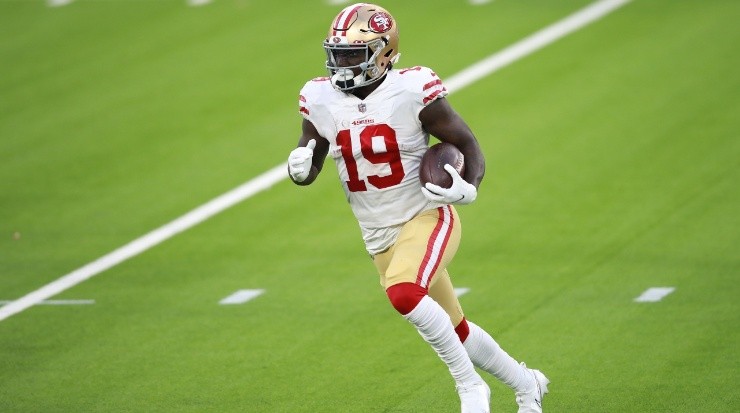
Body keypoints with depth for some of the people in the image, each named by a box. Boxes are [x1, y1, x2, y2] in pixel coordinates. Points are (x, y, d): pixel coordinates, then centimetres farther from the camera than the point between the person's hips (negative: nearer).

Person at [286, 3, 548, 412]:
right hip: (379, 238, 5)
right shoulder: (321, 99, -4)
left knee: (403, 291, -33)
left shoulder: (412, 91, -17)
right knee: (455, 331, 14)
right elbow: (306, 167, 7)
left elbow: (469, 146, -9)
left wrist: (468, 188, -29)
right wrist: (300, 168, -18)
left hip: (427, 218, -5)